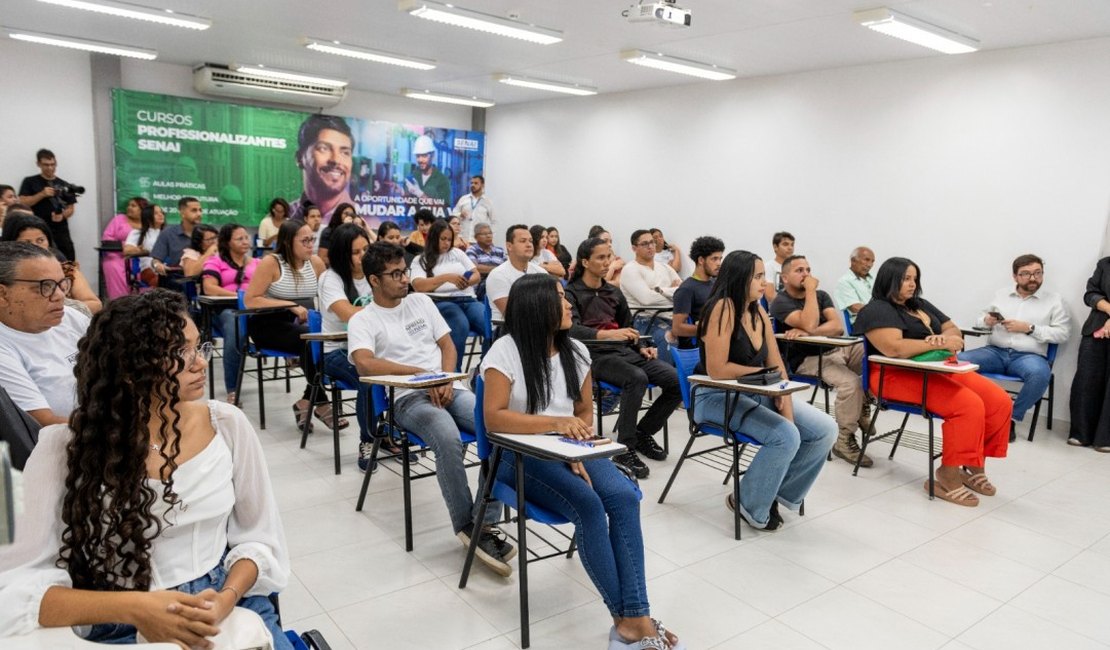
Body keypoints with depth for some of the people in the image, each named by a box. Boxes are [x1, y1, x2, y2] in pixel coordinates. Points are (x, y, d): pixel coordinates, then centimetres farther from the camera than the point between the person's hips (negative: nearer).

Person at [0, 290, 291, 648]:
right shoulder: (64, 448, -7)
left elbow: (259, 537, 3)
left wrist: (226, 598, -13)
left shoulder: (227, 424, -2)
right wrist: (131, 607, -22)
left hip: (230, 607, 1)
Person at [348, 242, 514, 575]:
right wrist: (422, 374, -19)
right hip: (408, 398, -4)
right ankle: (466, 526, -19)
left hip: (451, 388, 5)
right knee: (449, 439, -36)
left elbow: (448, 346, 16)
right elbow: (364, 364, -16)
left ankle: (485, 522, -16)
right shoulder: (362, 320, 3)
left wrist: (446, 380, -5)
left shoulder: (421, 301, 18)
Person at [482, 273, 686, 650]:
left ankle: (636, 617, -23)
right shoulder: (506, 351, -10)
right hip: (522, 456, -5)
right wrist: (555, 422, -30)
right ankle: (625, 617, -16)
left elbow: (585, 413, 12)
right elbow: (494, 418, -18)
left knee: (624, 497, -24)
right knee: (588, 505, -30)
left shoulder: (575, 351, 8)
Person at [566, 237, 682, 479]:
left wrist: (641, 347, 9)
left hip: (623, 351, 6)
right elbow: (573, 330, -17)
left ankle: (644, 432, 7)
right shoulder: (572, 293, 1)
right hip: (595, 356, -6)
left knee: (676, 380, -13)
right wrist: (608, 334, -32)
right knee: (637, 378, -35)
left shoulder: (614, 292, 21)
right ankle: (624, 449, -24)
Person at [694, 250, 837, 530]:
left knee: (826, 430, -5)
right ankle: (751, 507, -2)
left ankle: (780, 492, 13)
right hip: (716, 397, -8)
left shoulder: (758, 312, 6)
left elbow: (776, 366, 5)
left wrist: (786, 407, -9)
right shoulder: (722, 308, -18)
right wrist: (760, 372, -8)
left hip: (756, 394, 8)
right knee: (786, 436, -27)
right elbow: (717, 370, -22)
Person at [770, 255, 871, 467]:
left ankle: (862, 407, 3)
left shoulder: (821, 295, 12)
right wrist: (810, 290, -16)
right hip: (808, 359, -6)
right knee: (850, 382, -31)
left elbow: (838, 326, -5)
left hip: (837, 349, 6)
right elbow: (809, 324, -24)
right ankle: (844, 441, -16)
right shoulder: (781, 302, -7)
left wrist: (806, 333, -21)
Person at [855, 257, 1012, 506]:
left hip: (939, 369, 9)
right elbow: (893, 348, -21)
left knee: (1000, 402, -9)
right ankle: (948, 475, -18)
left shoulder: (921, 305, 22)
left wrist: (943, 337, -7)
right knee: (969, 406, -28)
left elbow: (953, 330, 18)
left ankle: (974, 466, 2)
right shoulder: (876, 311, -6)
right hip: (900, 376, -9)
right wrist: (940, 343, -17)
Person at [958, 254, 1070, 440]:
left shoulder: (1054, 300, 8)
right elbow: (979, 320, 18)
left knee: (1040, 373, -37)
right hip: (995, 351, 2)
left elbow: (1063, 333, 1)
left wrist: (1029, 328, -11)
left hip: (1029, 356, -2)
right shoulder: (1000, 294, 16)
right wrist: (986, 321, -6)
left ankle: (1011, 418, -17)